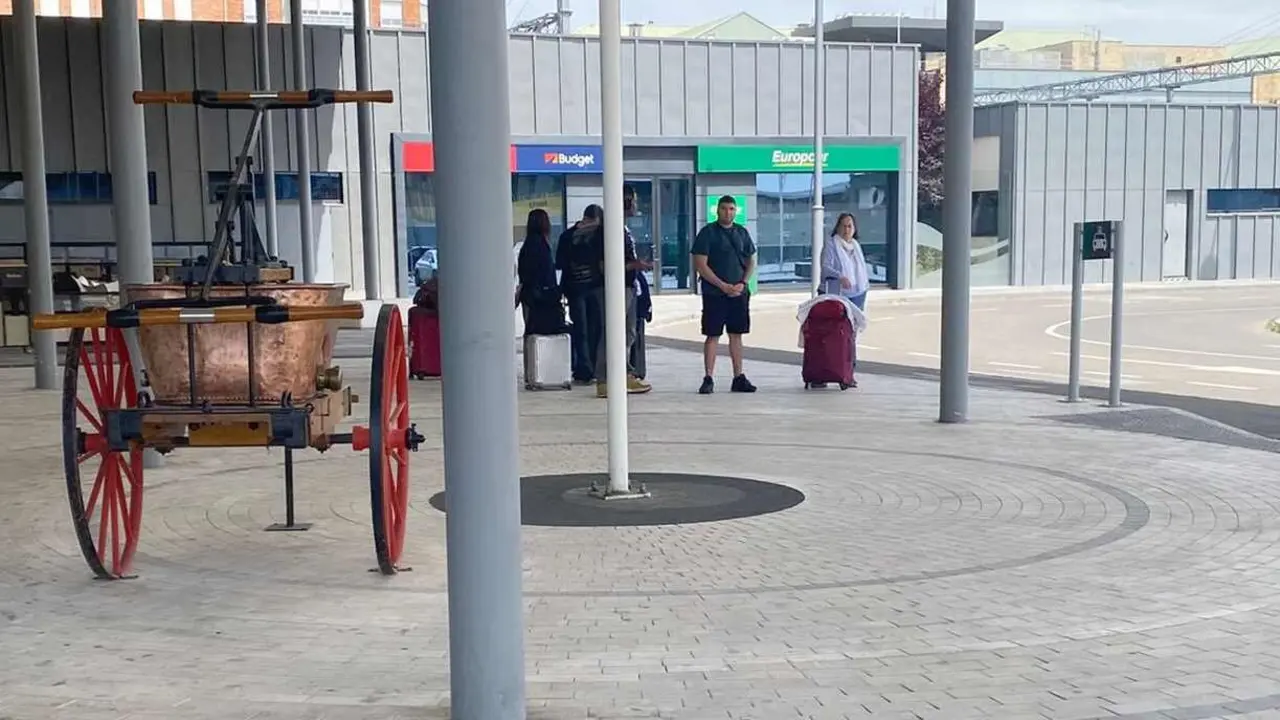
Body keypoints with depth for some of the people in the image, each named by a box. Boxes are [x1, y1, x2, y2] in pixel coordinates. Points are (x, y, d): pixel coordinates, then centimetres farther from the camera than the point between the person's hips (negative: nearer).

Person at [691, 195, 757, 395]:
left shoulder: (742, 232, 11)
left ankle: (739, 378, 13)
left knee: (736, 335, 8)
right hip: (714, 293, -4)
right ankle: (708, 379, 0)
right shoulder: (707, 233, -4)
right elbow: (700, 265, -9)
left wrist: (742, 283, -2)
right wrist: (723, 285, -13)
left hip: (739, 293, 4)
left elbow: (751, 261, 15)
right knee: (712, 335, -4)